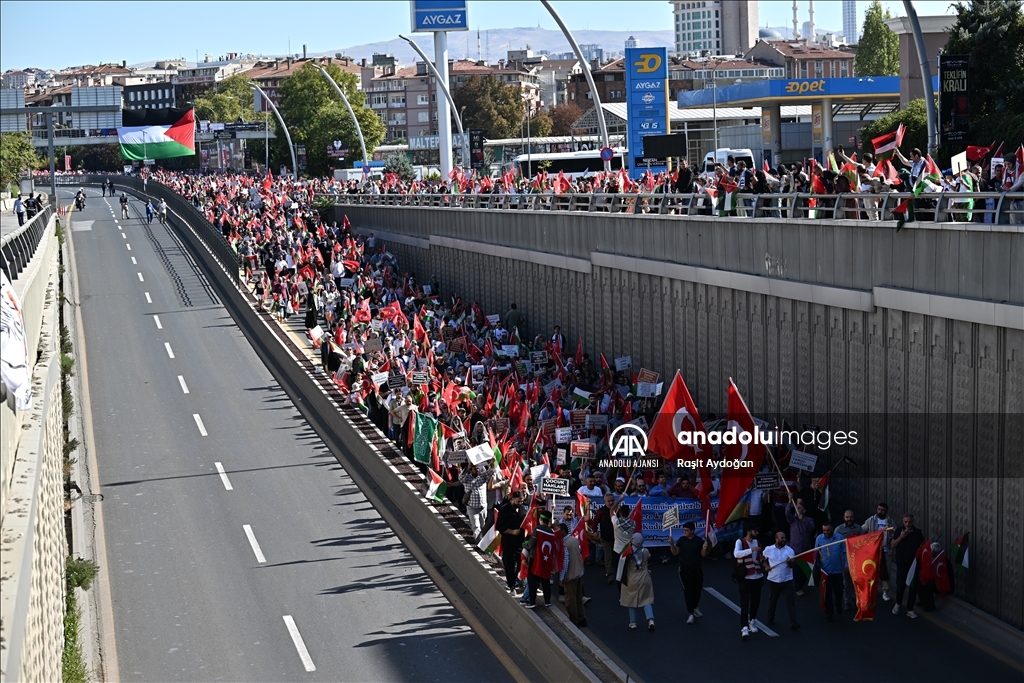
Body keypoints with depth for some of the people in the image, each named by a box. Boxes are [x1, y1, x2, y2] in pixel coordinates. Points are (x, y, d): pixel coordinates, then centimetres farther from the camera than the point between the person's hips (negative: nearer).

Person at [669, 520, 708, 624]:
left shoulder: (699, 541, -2)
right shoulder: (681, 540, 0)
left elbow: (703, 555, 0)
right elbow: (675, 552, 0)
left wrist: (705, 548, -20)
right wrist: (672, 544, -16)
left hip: (697, 569, 1)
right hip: (685, 570, -1)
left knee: (697, 589, 11)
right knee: (688, 590, -4)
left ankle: (694, 608, 37)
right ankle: (691, 614, 0)